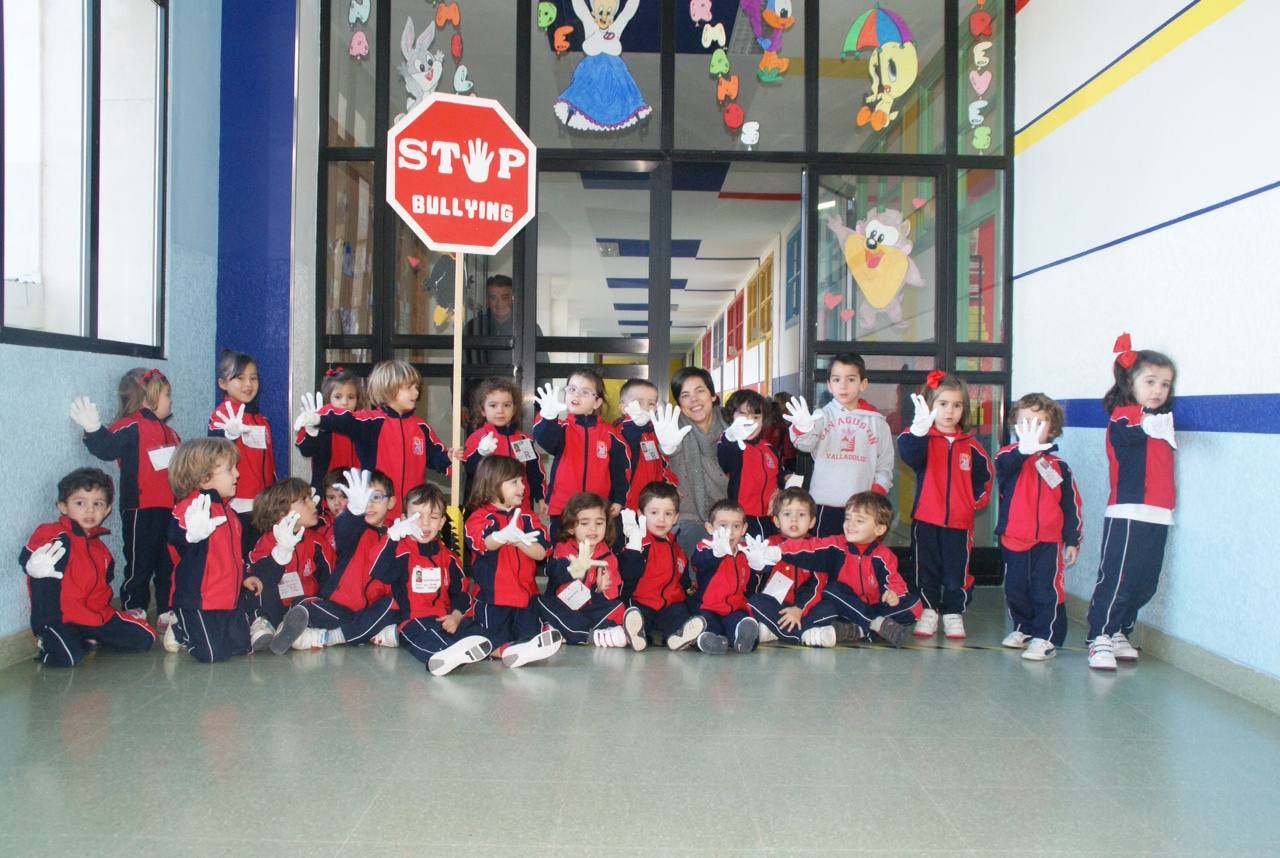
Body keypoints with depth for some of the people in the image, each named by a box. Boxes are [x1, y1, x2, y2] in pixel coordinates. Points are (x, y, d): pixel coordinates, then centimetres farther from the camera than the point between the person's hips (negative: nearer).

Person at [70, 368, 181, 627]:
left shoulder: (168, 433, 16)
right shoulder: (131, 427, -11)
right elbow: (107, 447, -29)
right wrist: (93, 430, -45)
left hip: (170, 510, 8)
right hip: (141, 511, -8)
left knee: (169, 563, 15)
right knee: (139, 564, 2)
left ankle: (167, 612, 26)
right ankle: (134, 614, 15)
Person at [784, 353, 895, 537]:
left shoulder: (877, 421, 8)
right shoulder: (823, 415, 2)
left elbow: (885, 466, 10)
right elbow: (806, 444, -17)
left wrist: (876, 495, -5)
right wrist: (802, 429, -39)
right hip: (825, 506, -1)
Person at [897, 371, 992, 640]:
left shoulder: (971, 445, 5)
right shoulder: (921, 439, -5)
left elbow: (983, 476, 14)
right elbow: (910, 456, -28)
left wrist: (976, 500, -1)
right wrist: (919, 429, -45)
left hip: (960, 522, 2)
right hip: (926, 520, -2)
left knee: (957, 572, 8)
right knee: (925, 570, 8)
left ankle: (953, 614, 22)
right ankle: (927, 611, 20)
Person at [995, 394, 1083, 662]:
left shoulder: (1059, 465, 2)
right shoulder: (1009, 456, -2)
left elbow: (1071, 505, 7)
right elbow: (1004, 465, -29)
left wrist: (1073, 540, 5)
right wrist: (1023, 449, -50)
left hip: (1048, 541, -1)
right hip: (1013, 539, 1)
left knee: (1047, 590, -4)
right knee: (1015, 589, 14)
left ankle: (1046, 638, 5)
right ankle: (1023, 629, 33)